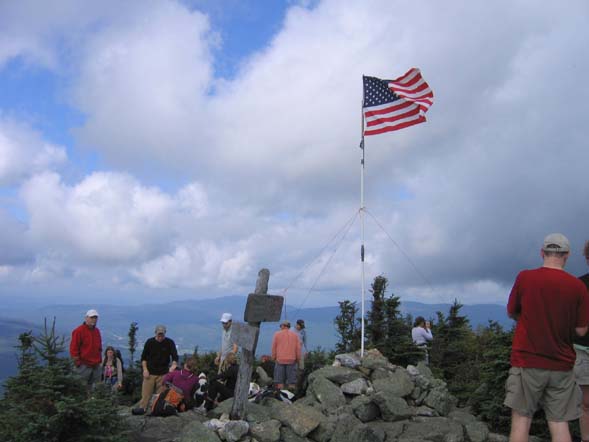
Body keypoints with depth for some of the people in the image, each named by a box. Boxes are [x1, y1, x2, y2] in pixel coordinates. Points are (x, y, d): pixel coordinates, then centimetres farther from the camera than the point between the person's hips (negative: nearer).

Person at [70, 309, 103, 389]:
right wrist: (77, 362, -12)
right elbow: (73, 348, -10)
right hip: (84, 366, -7)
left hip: (96, 366, 7)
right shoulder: (79, 331, -8)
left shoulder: (97, 331, 14)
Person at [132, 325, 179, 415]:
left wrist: (173, 365, -24)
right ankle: (142, 408, 3)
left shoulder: (170, 343, -2)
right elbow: (143, 357, 7)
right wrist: (145, 369, -3)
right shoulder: (149, 342, 1)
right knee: (146, 392, -4)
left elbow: (175, 356, -5)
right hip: (150, 372, 1)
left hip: (163, 373, 0)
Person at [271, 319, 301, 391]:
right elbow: (298, 348, 0)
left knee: (280, 382, 4)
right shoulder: (295, 335, 3)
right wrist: (298, 360, 8)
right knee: (291, 382, 3)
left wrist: (274, 358, 10)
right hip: (291, 360, 1)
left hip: (280, 360, -1)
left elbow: (274, 348, 1)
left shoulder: (277, 334, 0)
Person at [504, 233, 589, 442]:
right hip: (562, 365, 2)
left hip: (527, 361, -1)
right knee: (560, 422, 8)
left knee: (521, 419, 3)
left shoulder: (524, 277, -6)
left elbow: (512, 313, 6)